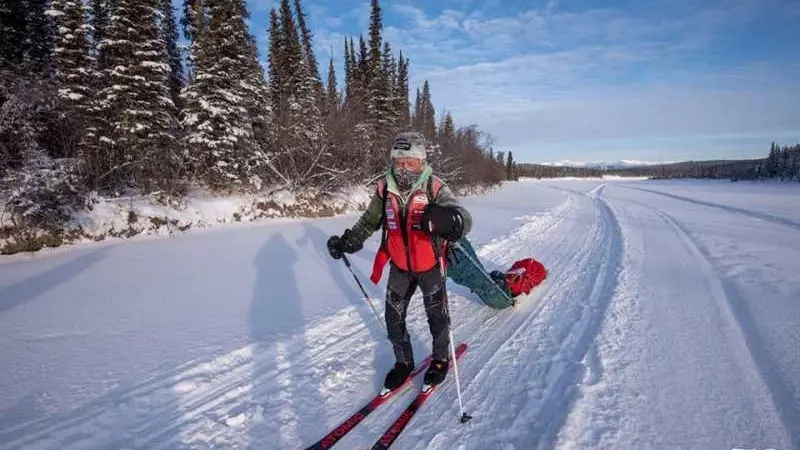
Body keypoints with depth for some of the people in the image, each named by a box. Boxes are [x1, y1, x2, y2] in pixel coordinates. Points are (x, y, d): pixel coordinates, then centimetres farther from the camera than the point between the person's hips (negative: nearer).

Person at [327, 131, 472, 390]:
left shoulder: (434, 187, -22)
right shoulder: (385, 188, -10)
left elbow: (464, 221, -34)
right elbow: (369, 221, 6)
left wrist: (448, 219, -58)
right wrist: (347, 241, -7)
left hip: (430, 266, -3)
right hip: (399, 267, 4)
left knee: (436, 316, 14)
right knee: (393, 317, 12)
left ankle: (441, 359, 41)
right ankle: (403, 362, 36)